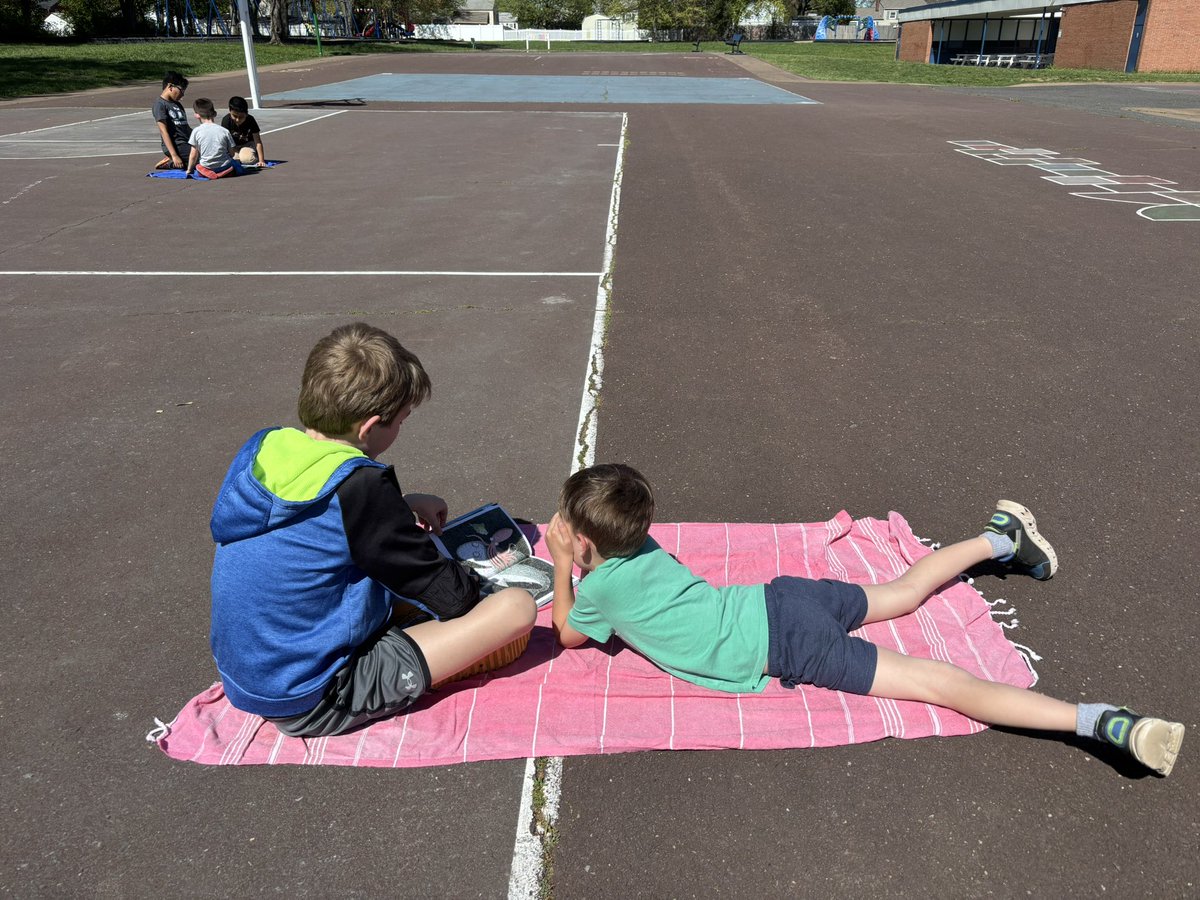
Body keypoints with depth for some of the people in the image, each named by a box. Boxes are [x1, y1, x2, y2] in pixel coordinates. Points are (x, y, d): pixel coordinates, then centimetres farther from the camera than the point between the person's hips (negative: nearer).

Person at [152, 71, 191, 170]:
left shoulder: (177, 104, 21)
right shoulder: (160, 104, -5)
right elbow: (164, 131, -13)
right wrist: (174, 155, -21)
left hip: (187, 143, 9)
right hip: (175, 145, -9)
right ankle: (171, 163, -6)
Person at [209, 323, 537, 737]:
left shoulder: (261, 448, -3)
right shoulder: (360, 487, -25)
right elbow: (453, 599, -15)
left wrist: (401, 506, 10)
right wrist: (478, 580, 8)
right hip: (316, 704, -8)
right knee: (517, 607, -15)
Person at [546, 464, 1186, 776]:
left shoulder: (601, 586, -11)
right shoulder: (643, 546, 9)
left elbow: (567, 634, 9)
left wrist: (561, 567, 13)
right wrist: (577, 556, 27)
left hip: (785, 647, -7)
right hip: (781, 596, 8)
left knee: (937, 682, -12)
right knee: (903, 592, 30)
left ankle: (1098, 721, -17)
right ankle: (998, 539, 35)